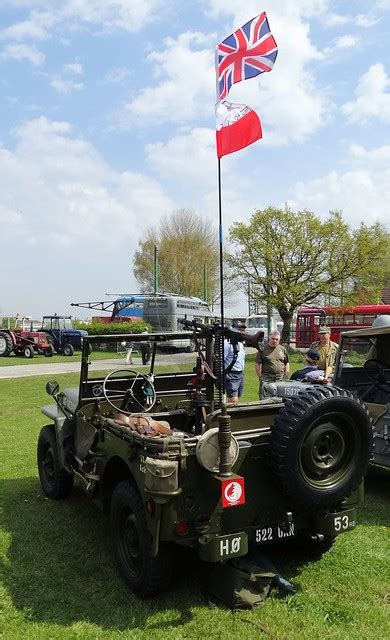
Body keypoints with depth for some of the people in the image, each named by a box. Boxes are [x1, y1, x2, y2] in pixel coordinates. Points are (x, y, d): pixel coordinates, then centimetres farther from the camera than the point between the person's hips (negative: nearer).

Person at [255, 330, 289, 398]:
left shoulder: (283, 349, 11)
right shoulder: (263, 349, 1)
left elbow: (286, 364, 17)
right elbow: (257, 364, 1)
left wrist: (285, 377, 10)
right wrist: (260, 377, -2)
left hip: (280, 379, 3)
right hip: (266, 379, -3)